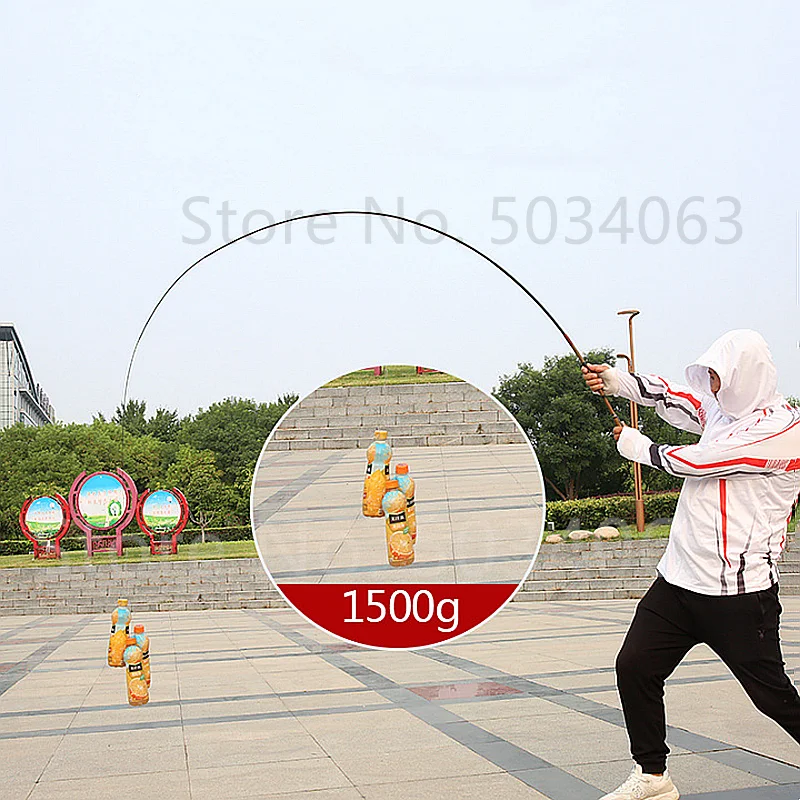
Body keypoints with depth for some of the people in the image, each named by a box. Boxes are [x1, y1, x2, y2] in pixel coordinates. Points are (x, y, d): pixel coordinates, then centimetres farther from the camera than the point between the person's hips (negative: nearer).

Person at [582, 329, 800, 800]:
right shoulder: (725, 410, 12)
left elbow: (694, 461, -13)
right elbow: (674, 397, 12)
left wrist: (639, 447, 2)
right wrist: (617, 381, -4)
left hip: (739, 592, -8)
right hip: (680, 580, 8)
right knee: (635, 667, 3)